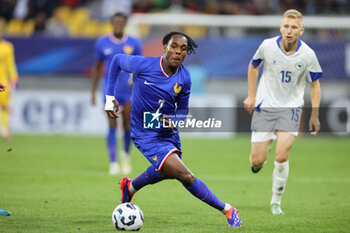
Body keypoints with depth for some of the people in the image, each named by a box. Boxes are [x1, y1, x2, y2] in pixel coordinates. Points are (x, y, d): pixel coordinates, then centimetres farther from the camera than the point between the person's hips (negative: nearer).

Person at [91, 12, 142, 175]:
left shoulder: (134, 44, 1)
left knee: (128, 126, -2)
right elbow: (97, 68, 10)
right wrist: (93, 92, 7)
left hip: (128, 90, 0)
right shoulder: (102, 43, 3)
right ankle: (113, 163, -3)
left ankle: (126, 154, 25)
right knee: (112, 126, -8)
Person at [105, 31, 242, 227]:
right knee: (186, 177, -19)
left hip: (169, 134, 6)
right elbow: (117, 61, 1)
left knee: (164, 172, 30)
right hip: (147, 136, -6)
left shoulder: (184, 77, -8)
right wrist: (110, 97, 1)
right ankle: (226, 210, -8)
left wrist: (173, 119, -18)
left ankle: (130, 188, 58)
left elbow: (183, 109, 5)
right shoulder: (143, 65, -20)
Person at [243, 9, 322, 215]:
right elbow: (254, 66, 12)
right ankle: (263, 150, 36)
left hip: (291, 107, -1)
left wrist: (314, 115, -1)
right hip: (265, 106, 1)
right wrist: (252, 95, 9)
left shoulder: (307, 55, -10)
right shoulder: (267, 46, -10)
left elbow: (315, 84, 4)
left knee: (282, 157, -18)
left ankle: (276, 202, 3)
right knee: (257, 162, -4)